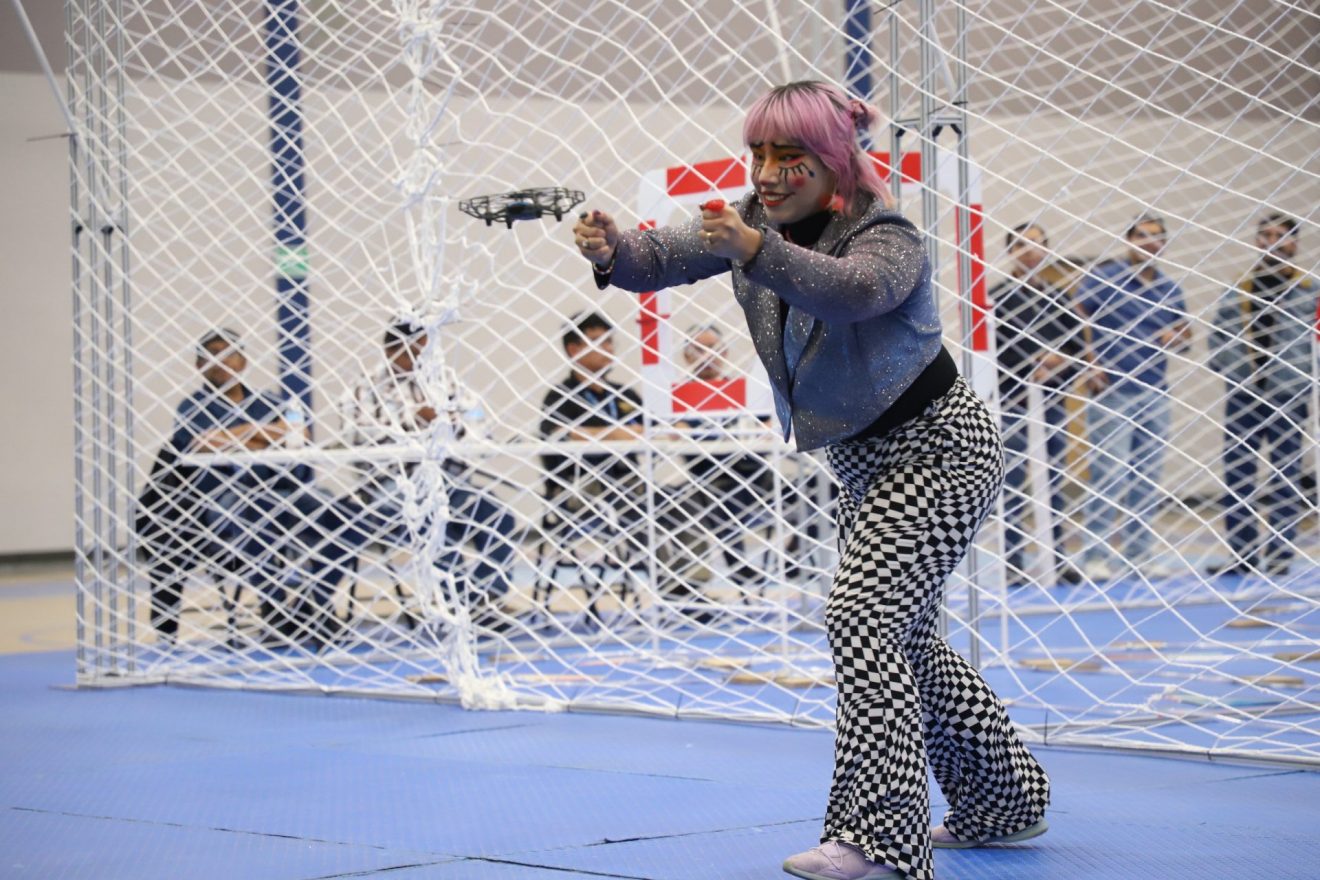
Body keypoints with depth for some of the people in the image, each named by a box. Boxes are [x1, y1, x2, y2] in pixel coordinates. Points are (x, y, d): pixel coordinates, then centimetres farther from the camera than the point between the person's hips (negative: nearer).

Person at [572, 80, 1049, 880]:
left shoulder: (889, 238, -25)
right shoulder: (755, 220, -3)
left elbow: (855, 290, -47)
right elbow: (674, 253, -15)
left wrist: (757, 252, -60)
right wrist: (616, 253, -37)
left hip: (940, 452, -9)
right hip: (868, 461, 9)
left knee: (862, 616, -22)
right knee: (903, 639, 17)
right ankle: (1006, 800, 33)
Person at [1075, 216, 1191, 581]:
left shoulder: (1169, 288, 11)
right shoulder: (1101, 278, -5)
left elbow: (1184, 327, 22)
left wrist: (1177, 335, -2)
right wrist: (1090, 364, -12)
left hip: (1155, 393, 5)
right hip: (1112, 393, -5)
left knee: (1147, 478, 9)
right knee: (1108, 476, -7)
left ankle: (1140, 552, 17)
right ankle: (1096, 554, 0)